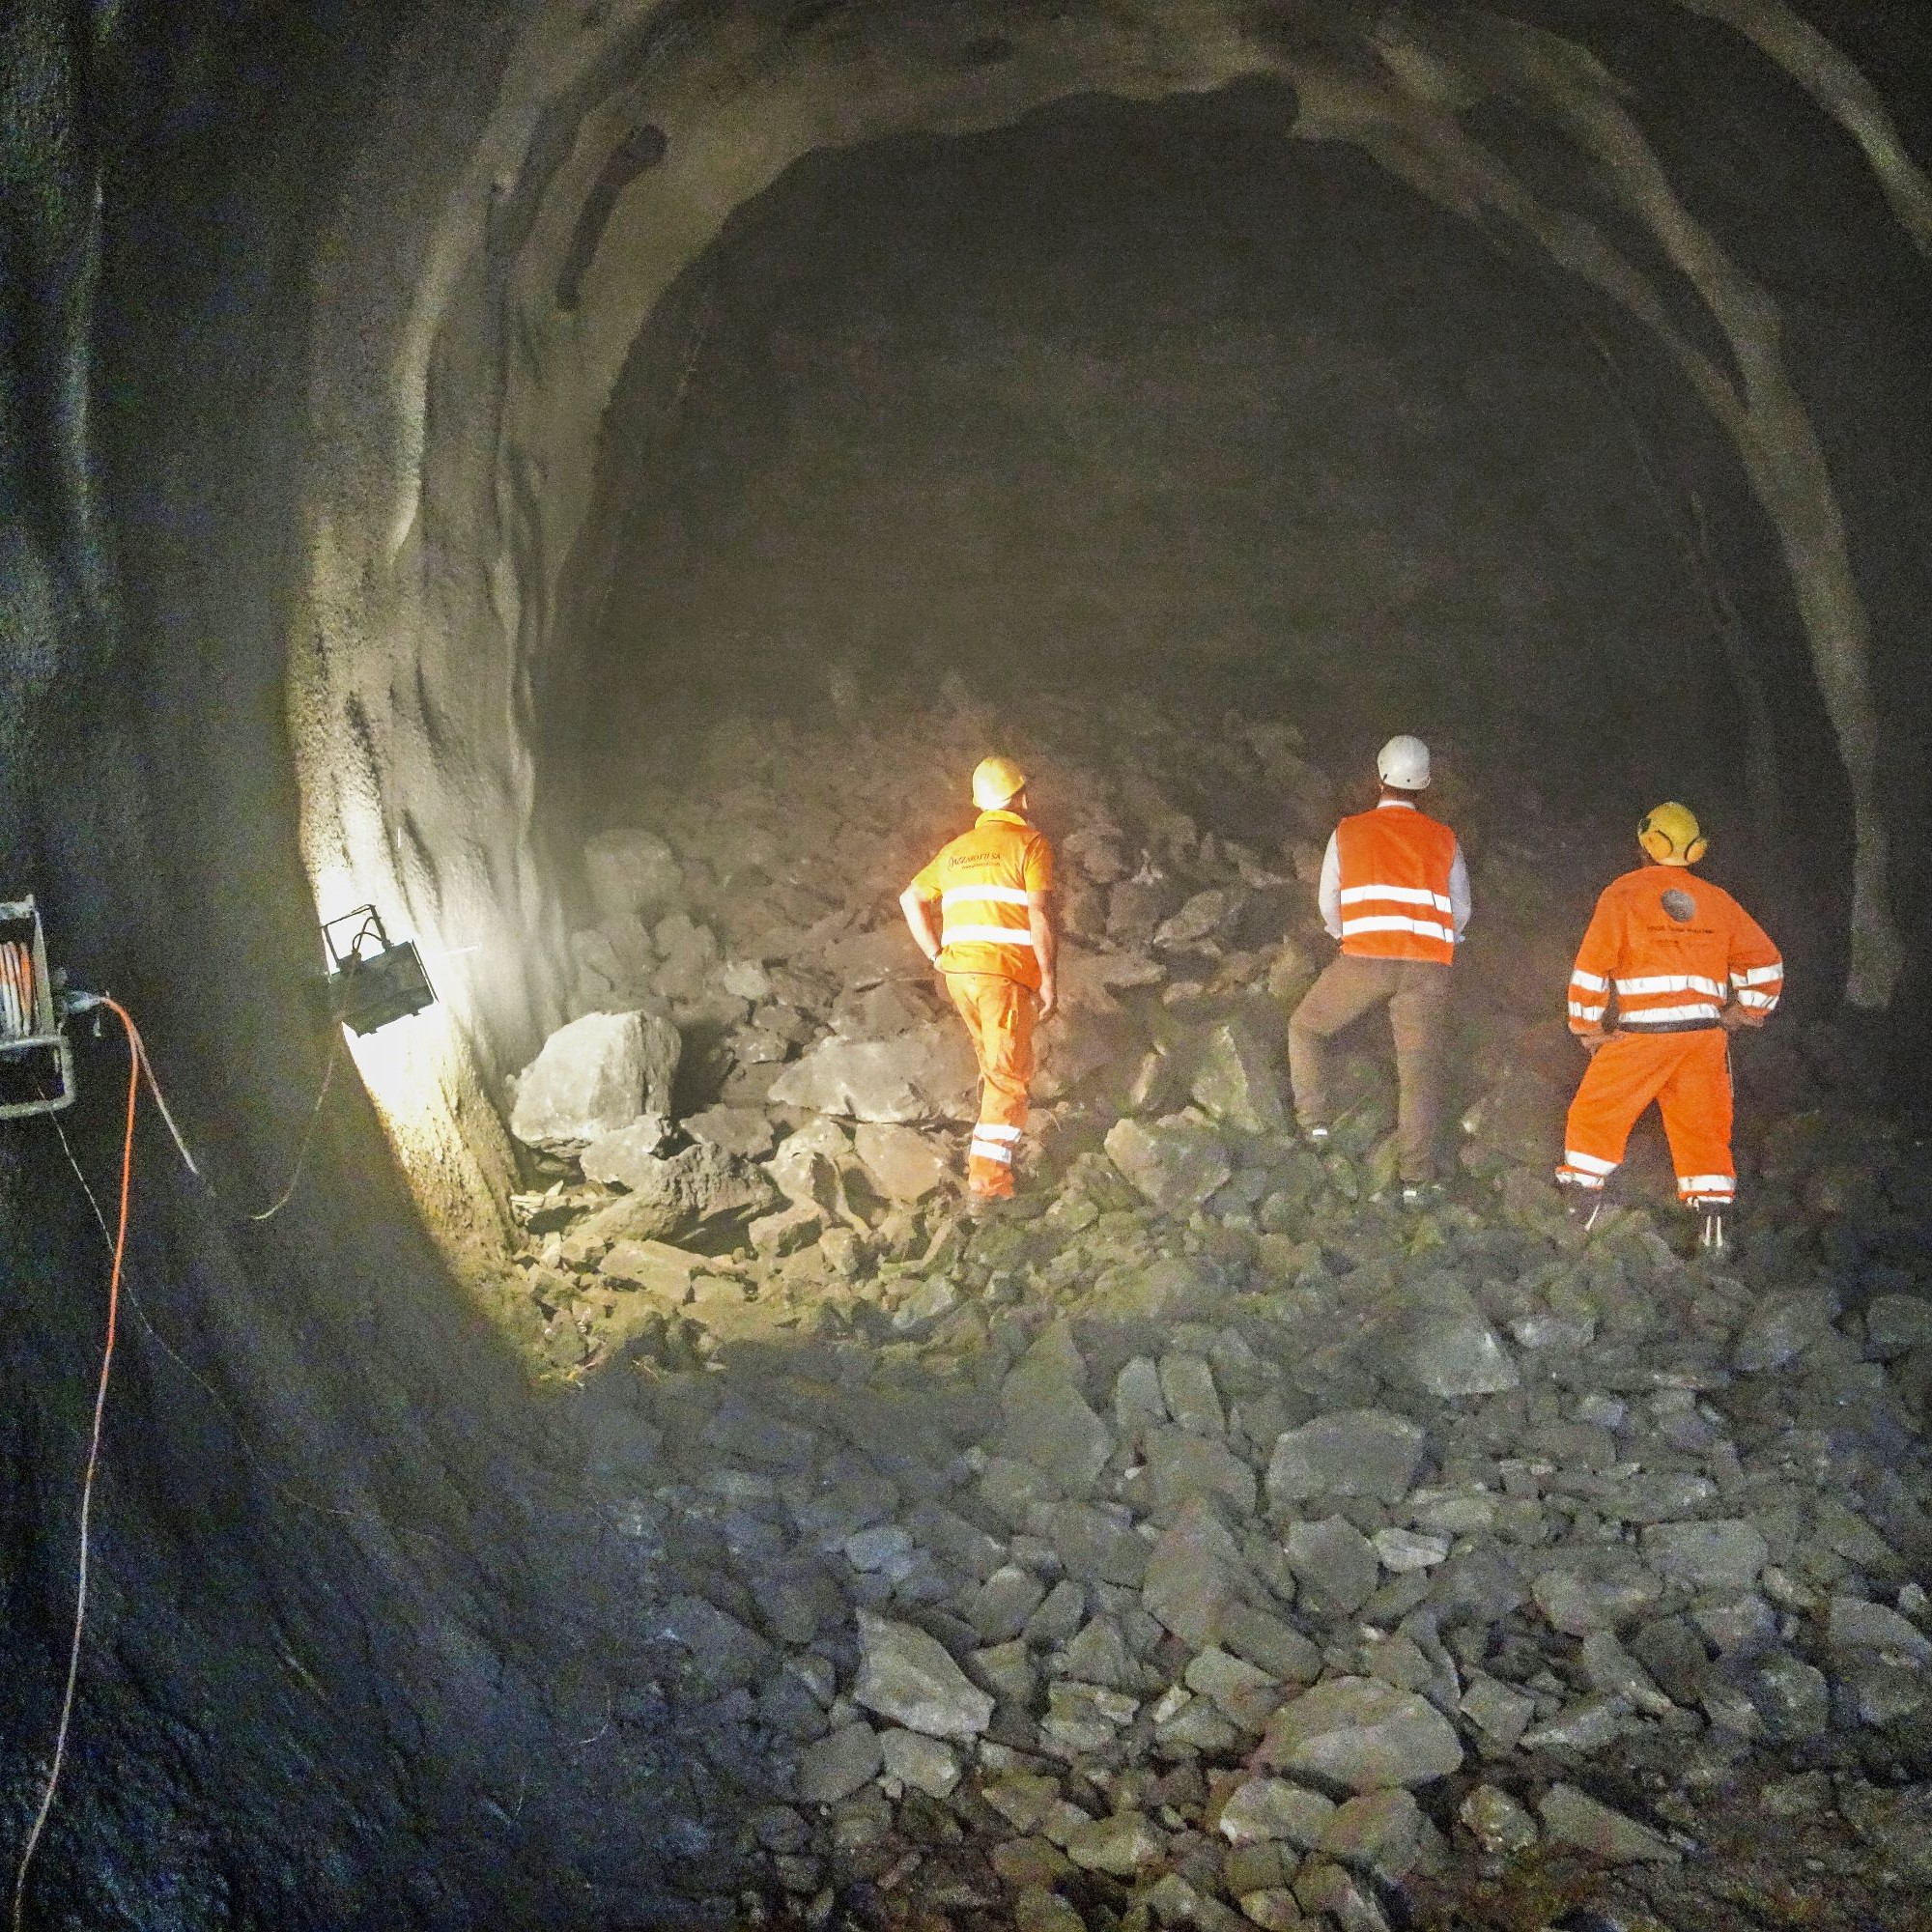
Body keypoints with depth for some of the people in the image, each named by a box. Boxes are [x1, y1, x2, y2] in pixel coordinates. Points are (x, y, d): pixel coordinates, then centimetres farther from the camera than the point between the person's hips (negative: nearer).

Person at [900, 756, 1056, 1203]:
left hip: (958, 970, 6)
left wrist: (938, 956, 14)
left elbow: (911, 899, 16)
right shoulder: (1030, 844, -2)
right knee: (1009, 1073, -3)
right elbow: (1038, 914, -11)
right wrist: (1047, 978, -8)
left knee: (993, 1061, 22)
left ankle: (994, 1146, 28)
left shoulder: (956, 849, 17)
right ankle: (988, 1176, -10)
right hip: (1005, 973, -6)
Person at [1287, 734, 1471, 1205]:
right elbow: (1460, 912, 20)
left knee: (1305, 1027, 21)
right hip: (1428, 970, 1)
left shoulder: (1347, 833, 9)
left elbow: (1329, 905, 17)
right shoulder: (1445, 840, 12)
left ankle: (1313, 1122, 11)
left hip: (1364, 960, -1)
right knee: (1419, 1068, 4)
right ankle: (1417, 1177, 0)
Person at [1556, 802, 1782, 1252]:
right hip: (1704, 1035, 4)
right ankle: (1714, 1223, 7)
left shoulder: (1623, 893, 0)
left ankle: (1581, 1202, 7)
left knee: (1595, 1114, 9)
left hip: (1641, 1032, -4)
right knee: (1702, 1126, 11)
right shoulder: (1717, 901, 11)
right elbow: (1765, 964, 12)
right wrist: (1743, 1013, 23)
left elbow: (1592, 965, -4)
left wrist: (1587, 1027, 6)